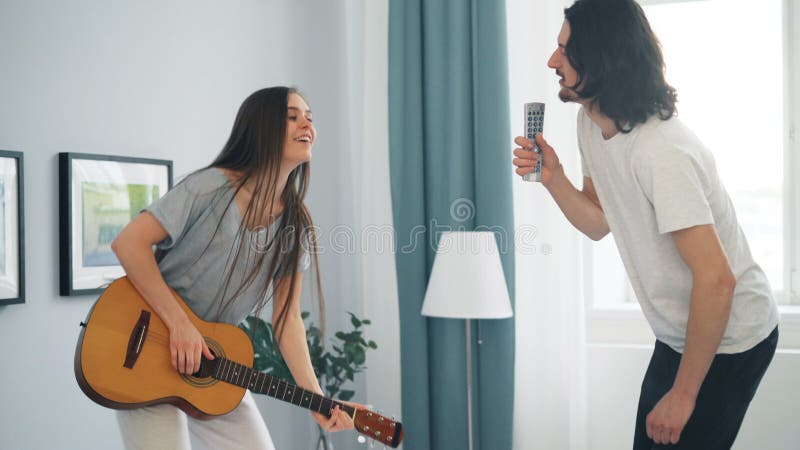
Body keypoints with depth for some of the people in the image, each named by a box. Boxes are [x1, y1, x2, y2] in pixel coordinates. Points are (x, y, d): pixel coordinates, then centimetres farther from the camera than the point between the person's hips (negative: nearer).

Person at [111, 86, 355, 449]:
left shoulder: (295, 228, -1)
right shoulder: (211, 187, -17)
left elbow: (287, 317, -1)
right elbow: (128, 243, -19)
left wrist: (316, 398, -12)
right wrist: (179, 324, -24)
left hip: (213, 367, 6)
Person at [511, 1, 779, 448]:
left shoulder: (661, 150, -30)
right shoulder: (591, 123, -3)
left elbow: (716, 280, -31)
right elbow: (600, 223, 8)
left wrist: (682, 393, -23)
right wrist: (553, 176, -11)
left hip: (729, 340, -8)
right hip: (677, 334, 8)